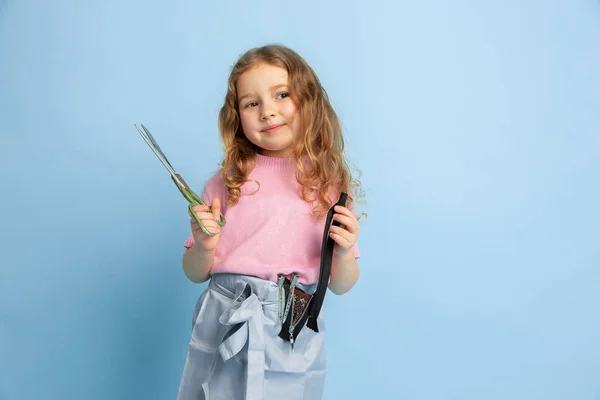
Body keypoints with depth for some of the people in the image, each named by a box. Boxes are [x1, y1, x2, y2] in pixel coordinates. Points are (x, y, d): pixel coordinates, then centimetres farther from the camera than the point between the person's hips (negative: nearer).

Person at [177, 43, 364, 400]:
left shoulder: (332, 185, 1)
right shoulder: (228, 182, 0)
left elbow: (341, 286, 6)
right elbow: (196, 273, 7)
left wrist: (344, 252, -14)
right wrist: (204, 247, -13)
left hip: (293, 340, 0)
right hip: (223, 329, 1)